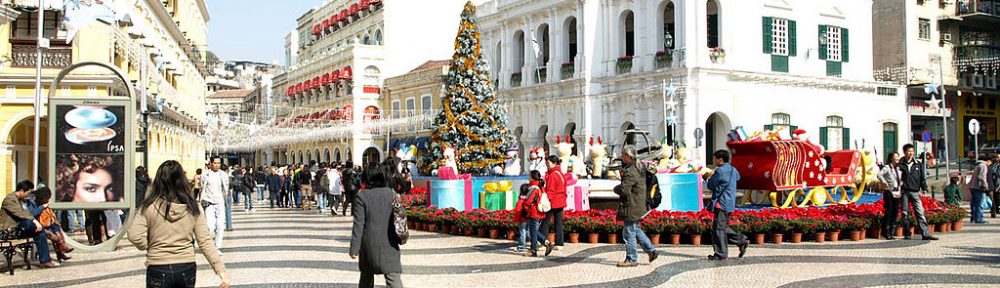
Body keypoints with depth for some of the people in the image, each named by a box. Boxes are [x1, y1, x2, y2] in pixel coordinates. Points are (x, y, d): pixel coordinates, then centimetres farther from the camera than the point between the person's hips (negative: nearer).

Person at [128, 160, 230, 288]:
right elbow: (205, 241, -7)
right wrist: (221, 270, -8)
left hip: (158, 269, -2)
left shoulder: (148, 207, -8)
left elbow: (135, 236, -17)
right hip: (187, 268, 2)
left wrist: (149, 247, 4)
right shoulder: (193, 207, -3)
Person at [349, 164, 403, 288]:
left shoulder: (362, 196, -8)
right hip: (389, 244, 1)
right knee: (393, 277, -4)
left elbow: (358, 224, -10)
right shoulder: (392, 194, 0)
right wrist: (399, 238, 19)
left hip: (369, 244, -1)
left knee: (366, 275, 19)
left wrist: (354, 248, -7)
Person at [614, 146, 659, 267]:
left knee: (629, 234, -1)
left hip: (631, 207, -10)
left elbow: (623, 190, -25)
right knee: (635, 230, 23)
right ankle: (651, 250, 22)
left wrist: (616, 188, -6)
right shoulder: (640, 167, 9)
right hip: (639, 206, 10)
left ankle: (632, 259, 7)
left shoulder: (630, 172, -22)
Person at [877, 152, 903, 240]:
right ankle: (887, 233, 0)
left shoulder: (898, 168, 14)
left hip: (897, 192, 7)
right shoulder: (887, 167, -7)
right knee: (888, 212, -5)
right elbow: (879, 174, -22)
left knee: (895, 213, 6)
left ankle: (891, 233, 12)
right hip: (889, 192, -7)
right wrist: (884, 182, -21)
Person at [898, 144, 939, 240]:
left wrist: (924, 189, 4)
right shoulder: (901, 164, 4)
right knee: (905, 213, 2)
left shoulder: (918, 164, 10)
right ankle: (907, 234, 9)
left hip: (915, 192, 1)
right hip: (904, 192, -1)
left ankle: (926, 233, -7)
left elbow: (922, 177, 11)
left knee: (920, 212, -5)